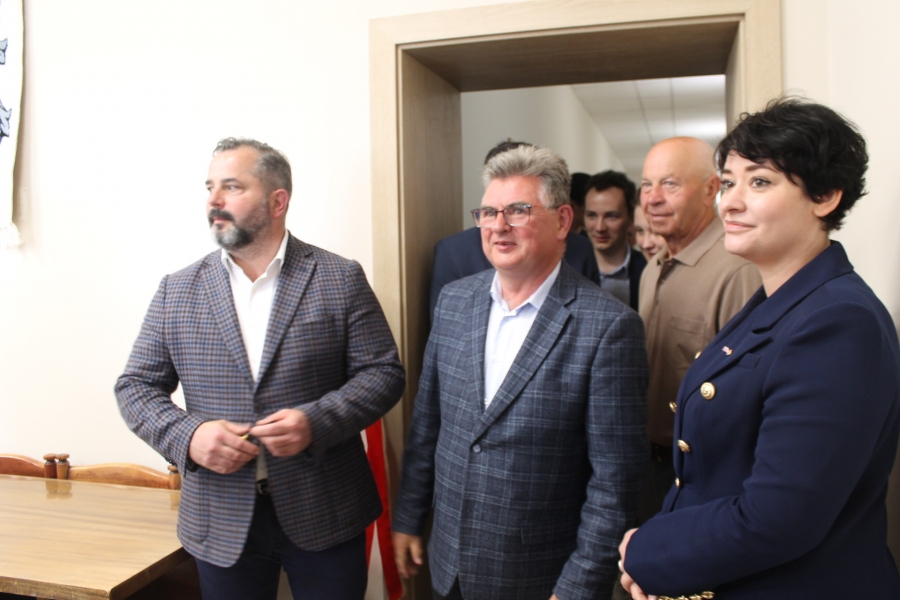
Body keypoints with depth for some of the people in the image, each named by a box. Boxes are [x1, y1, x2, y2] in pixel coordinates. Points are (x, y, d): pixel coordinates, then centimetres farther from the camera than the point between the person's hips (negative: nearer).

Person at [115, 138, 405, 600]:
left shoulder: (341, 280, -4)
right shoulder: (177, 291, 3)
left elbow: (382, 372, -5)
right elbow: (136, 387, 5)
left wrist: (317, 421, -20)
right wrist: (187, 435, -14)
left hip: (325, 514, -2)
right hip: (221, 523, 2)